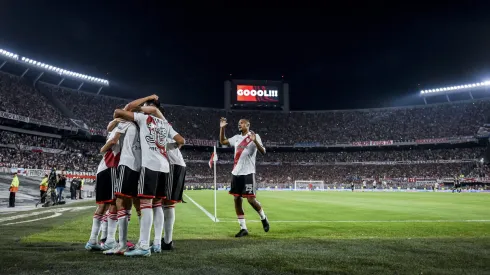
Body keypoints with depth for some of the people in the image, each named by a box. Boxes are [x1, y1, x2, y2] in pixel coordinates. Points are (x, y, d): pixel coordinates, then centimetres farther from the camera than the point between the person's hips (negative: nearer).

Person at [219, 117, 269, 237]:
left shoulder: (254, 136, -5)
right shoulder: (236, 137, 15)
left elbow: (263, 152, -15)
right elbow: (222, 141, 25)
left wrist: (255, 141, -31)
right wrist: (222, 128, 14)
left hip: (248, 173, -7)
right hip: (236, 173, 7)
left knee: (251, 199, -7)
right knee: (237, 199, 4)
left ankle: (264, 218, 22)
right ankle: (243, 228, 11)